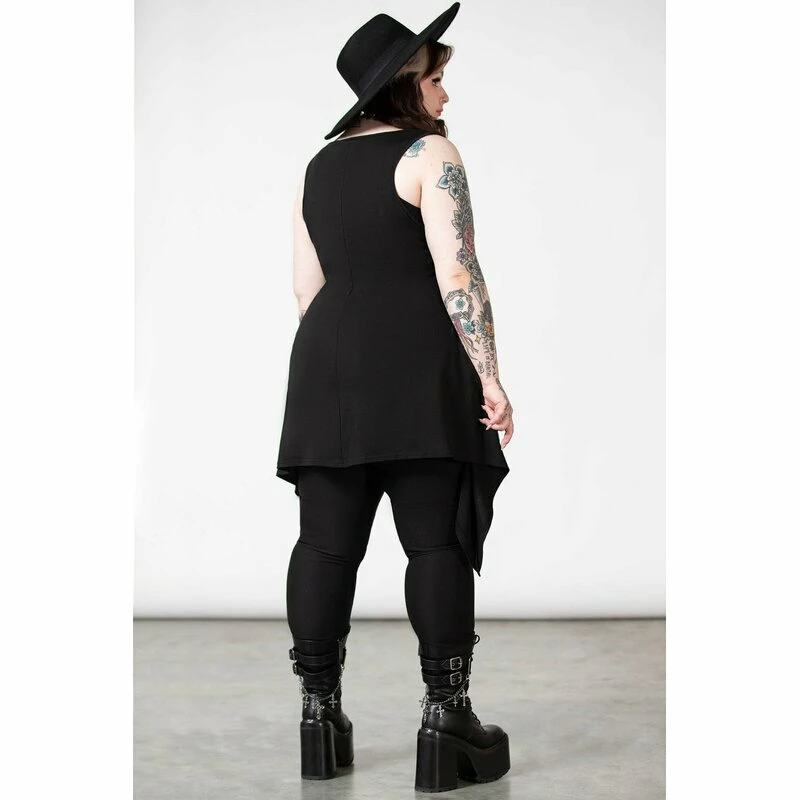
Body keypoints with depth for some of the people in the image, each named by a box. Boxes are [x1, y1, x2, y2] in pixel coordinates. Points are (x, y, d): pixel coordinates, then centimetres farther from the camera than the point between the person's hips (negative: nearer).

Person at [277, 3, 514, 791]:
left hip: (329, 368, 6)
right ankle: (445, 719, -5)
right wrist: (488, 376, -11)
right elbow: (456, 274, -13)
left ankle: (320, 714, 10)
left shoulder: (319, 166, 16)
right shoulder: (429, 153, -4)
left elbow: (306, 287, 16)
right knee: (437, 541, -4)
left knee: (326, 541, 5)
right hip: (419, 368, -6)